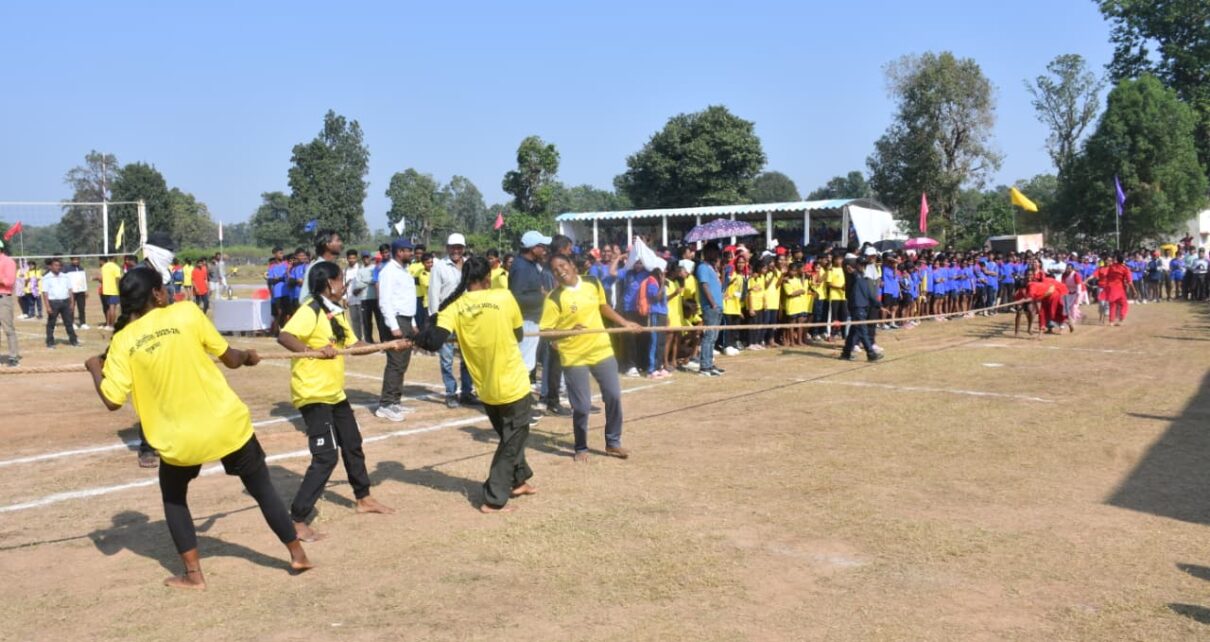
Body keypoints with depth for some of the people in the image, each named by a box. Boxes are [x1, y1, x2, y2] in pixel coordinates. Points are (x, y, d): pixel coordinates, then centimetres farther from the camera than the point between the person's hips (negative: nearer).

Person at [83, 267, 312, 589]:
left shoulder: (122, 341, -5)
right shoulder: (187, 313, -6)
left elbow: (112, 400, -7)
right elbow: (229, 358, 3)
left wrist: (95, 369, 11)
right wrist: (248, 356, 25)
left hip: (179, 438, 0)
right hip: (228, 423, 0)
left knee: (173, 497, 26)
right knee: (262, 488, 17)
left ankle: (193, 574, 21)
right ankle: (297, 554, 25)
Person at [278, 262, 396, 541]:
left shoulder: (337, 312, 9)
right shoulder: (310, 311, -19)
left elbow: (353, 345, 15)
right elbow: (284, 337, -33)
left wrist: (390, 346, 8)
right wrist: (315, 350, -46)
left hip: (335, 392, 10)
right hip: (313, 394, -10)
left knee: (352, 445, 22)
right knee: (326, 456, -14)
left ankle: (364, 499, 41)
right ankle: (296, 521, -8)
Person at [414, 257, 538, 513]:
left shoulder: (453, 307, -8)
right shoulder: (503, 297, -11)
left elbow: (434, 342, -19)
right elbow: (518, 333, 4)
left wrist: (418, 337, 1)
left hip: (486, 389, 4)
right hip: (513, 384, -3)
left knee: (508, 435, 26)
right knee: (512, 439, 10)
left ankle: (518, 480, 41)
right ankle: (494, 499, 9)